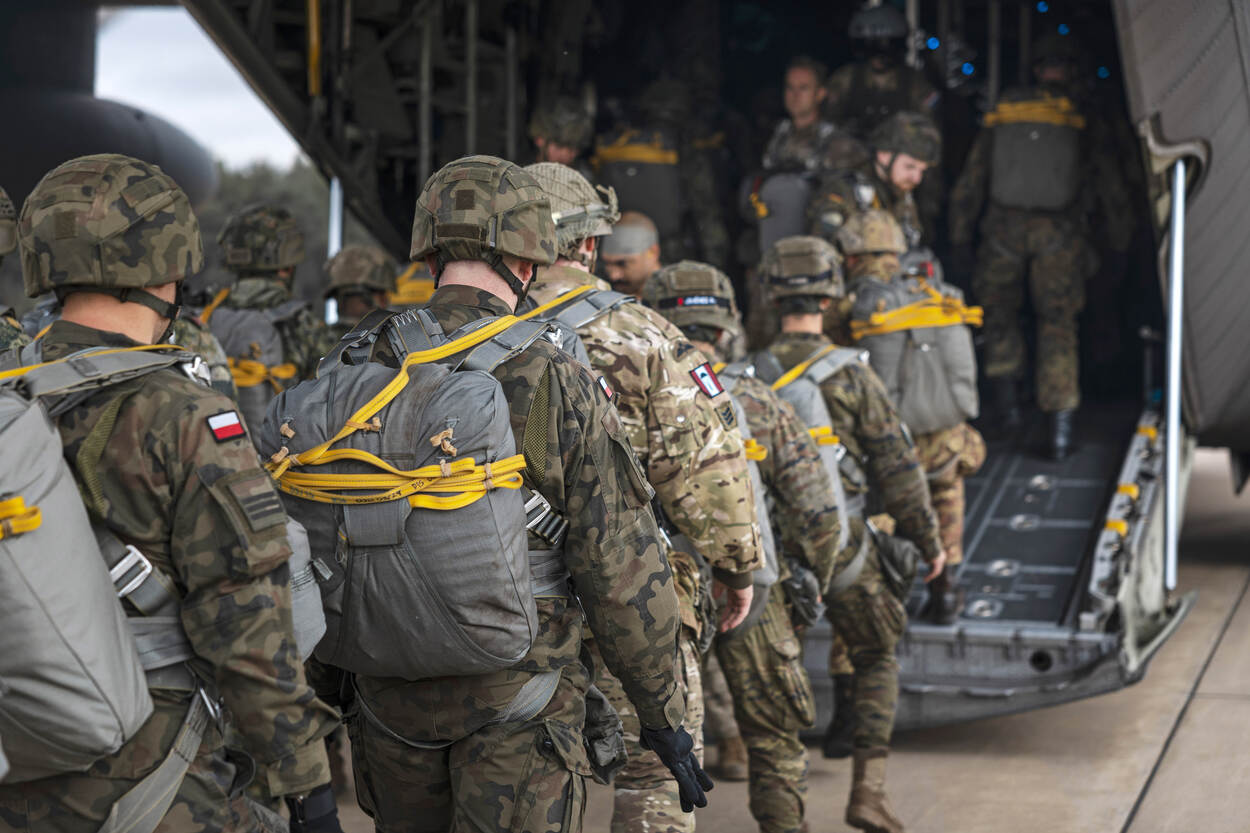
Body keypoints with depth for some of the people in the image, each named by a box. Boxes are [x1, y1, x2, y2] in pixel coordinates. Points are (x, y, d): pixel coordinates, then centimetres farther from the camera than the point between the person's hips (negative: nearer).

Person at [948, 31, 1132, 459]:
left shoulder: (1003, 113, 7)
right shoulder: (1085, 121, 3)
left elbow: (970, 181, 9)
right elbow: (1112, 189, 9)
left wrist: (960, 236, 16)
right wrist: (1120, 244, 19)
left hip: (1005, 227, 1)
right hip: (1060, 232, -1)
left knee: (999, 312, 21)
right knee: (1058, 325, 7)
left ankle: (1006, 396, 9)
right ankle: (1060, 424, 2)